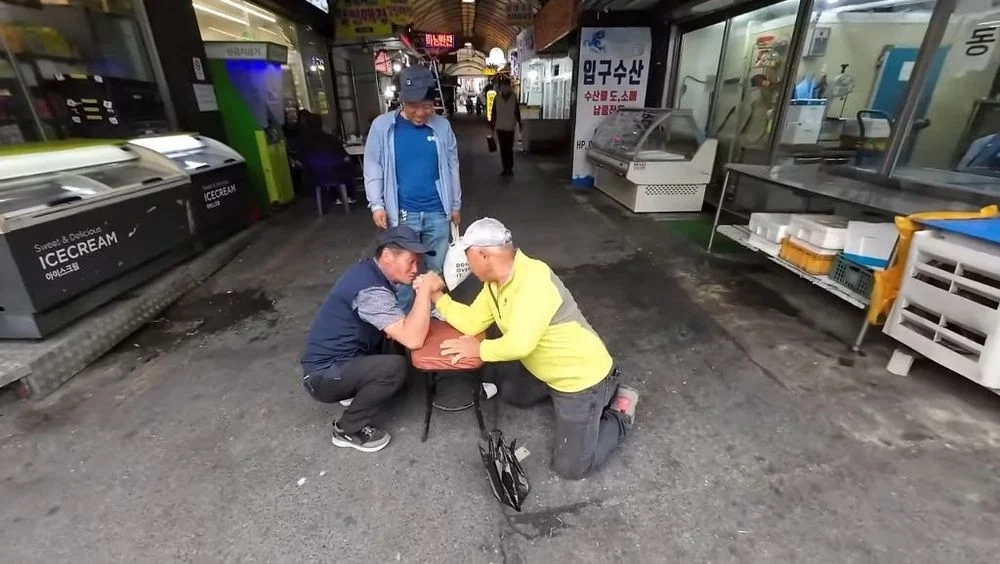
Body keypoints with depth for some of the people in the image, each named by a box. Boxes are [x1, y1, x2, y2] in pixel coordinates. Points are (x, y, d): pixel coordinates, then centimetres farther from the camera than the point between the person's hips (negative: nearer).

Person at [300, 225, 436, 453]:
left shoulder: (368, 271, 1)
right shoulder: (371, 290, -28)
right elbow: (413, 340, -35)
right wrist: (424, 290, -29)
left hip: (335, 359, 9)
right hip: (323, 376, -9)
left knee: (398, 333, 11)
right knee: (395, 367, -27)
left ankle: (355, 390, 20)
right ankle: (348, 429, -3)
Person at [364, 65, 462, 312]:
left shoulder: (442, 126, 0)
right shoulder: (382, 125, -4)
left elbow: (452, 166, 8)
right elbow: (373, 167, 0)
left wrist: (456, 204, 10)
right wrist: (377, 204, -8)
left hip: (437, 212, 2)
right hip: (402, 213, -1)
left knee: (435, 268, 13)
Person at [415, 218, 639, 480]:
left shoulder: (534, 279, -33)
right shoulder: (495, 281, -2)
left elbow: (520, 344, -38)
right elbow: (471, 322, 0)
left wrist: (480, 349, -22)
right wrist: (437, 294, -6)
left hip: (582, 376, -9)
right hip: (545, 369, 9)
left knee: (570, 466, -4)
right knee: (509, 392, 26)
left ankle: (619, 415, 16)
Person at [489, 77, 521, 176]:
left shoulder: (514, 97, -1)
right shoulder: (497, 98, 3)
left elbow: (517, 112, 1)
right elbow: (493, 113, 5)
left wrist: (519, 125, 0)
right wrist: (492, 126, 4)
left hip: (510, 128, -2)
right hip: (500, 127, 2)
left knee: (509, 149, -4)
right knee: (503, 149, 5)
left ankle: (510, 168, 7)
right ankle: (505, 168, 12)